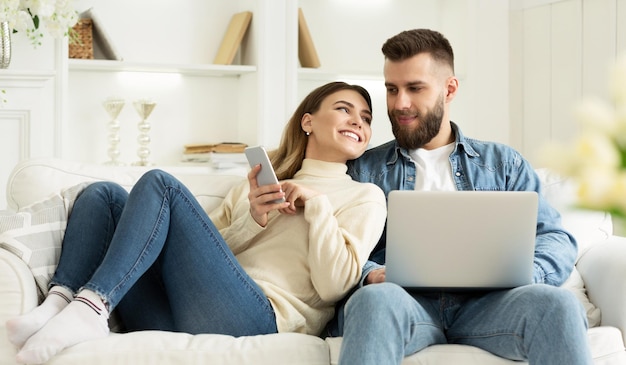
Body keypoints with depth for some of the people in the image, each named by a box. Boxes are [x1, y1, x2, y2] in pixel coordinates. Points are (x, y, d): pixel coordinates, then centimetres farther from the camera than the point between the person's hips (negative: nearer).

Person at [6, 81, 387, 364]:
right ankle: (59, 305, -26)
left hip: (257, 317, -5)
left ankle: (89, 309, -31)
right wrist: (252, 221, 1)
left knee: (160, 184, -17)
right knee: (105, 193, -4)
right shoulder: (258, 185, 31)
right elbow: (203, 249, 16)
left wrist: (316, 204, -1)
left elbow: (334, 284, 1)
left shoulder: (365, 196, 16)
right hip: (177, 318, 6)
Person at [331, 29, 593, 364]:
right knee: (376, 299, -38)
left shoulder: (503, 163, 22)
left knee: (555, 302, -31)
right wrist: (370, 274, -14)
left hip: (485, 301, 2)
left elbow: (557, 240, 12)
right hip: (405, 299, -1)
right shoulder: (364, 169, 19)